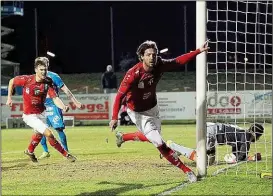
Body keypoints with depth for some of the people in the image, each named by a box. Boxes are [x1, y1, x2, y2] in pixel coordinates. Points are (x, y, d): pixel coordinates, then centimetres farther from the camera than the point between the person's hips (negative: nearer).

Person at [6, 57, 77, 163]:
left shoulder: (48, 82, -15)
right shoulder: (27, 79, -22)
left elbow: (55, 98, -24)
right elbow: (12, 81, -3)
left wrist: (63, 107, -42)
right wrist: (9, 97, -2)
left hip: (41, 113, 6)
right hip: (30, 115, -6)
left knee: (39, 134, 32)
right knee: (49, 134, -19)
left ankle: (30, 151, 60)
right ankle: (66, 154, -7)